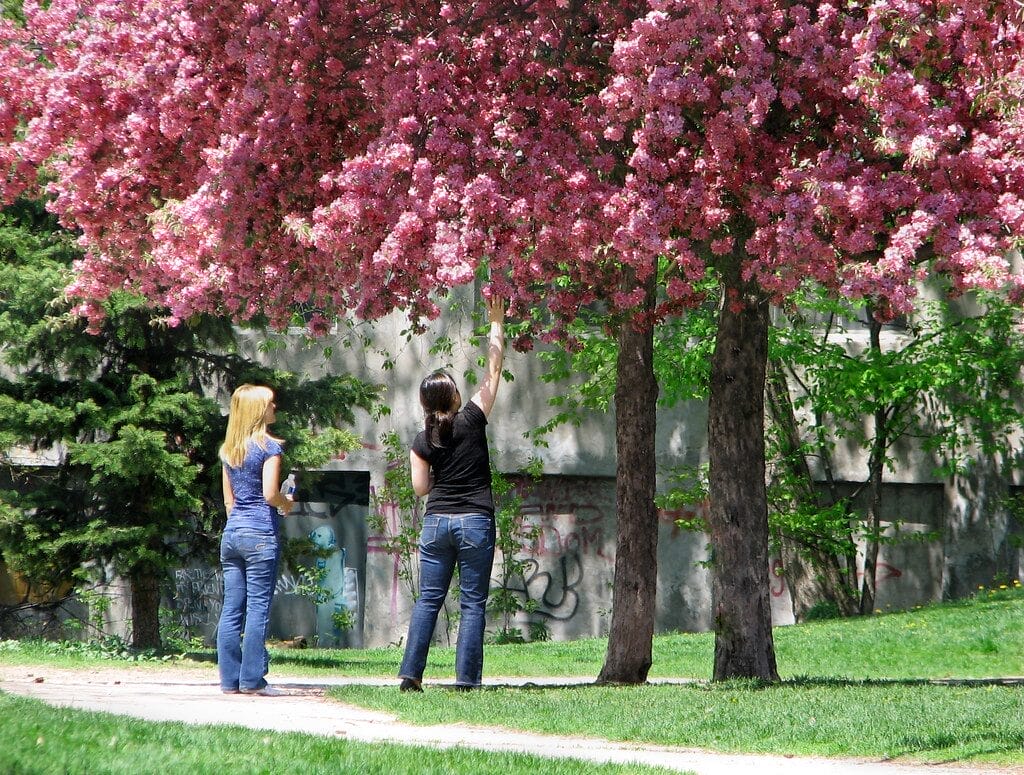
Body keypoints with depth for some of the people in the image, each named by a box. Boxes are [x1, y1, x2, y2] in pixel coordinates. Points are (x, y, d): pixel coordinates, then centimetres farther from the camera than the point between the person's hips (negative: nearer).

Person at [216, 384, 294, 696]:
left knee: (231, 609, 6)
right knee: (258, 607, -4)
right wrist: (287, 503, 5)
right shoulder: (268, 446, -8)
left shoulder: (228, 449, 13)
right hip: (260, 533, -7)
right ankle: (252, 679, -5)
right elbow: (270, 494, -14)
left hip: (232, 532, 7)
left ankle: (230, 679, 8)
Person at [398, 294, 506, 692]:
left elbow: (420, 487, 6)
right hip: (475, 521, -2)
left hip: (436, 522, 2)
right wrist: (497, 323, 7)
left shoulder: (423, 441, 1)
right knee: (472, 602, 2)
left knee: (428, 599, 8)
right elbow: (494, 369, 0)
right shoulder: (472, 420, -6)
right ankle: (466, 678, -2)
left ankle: (411, 673, 2)